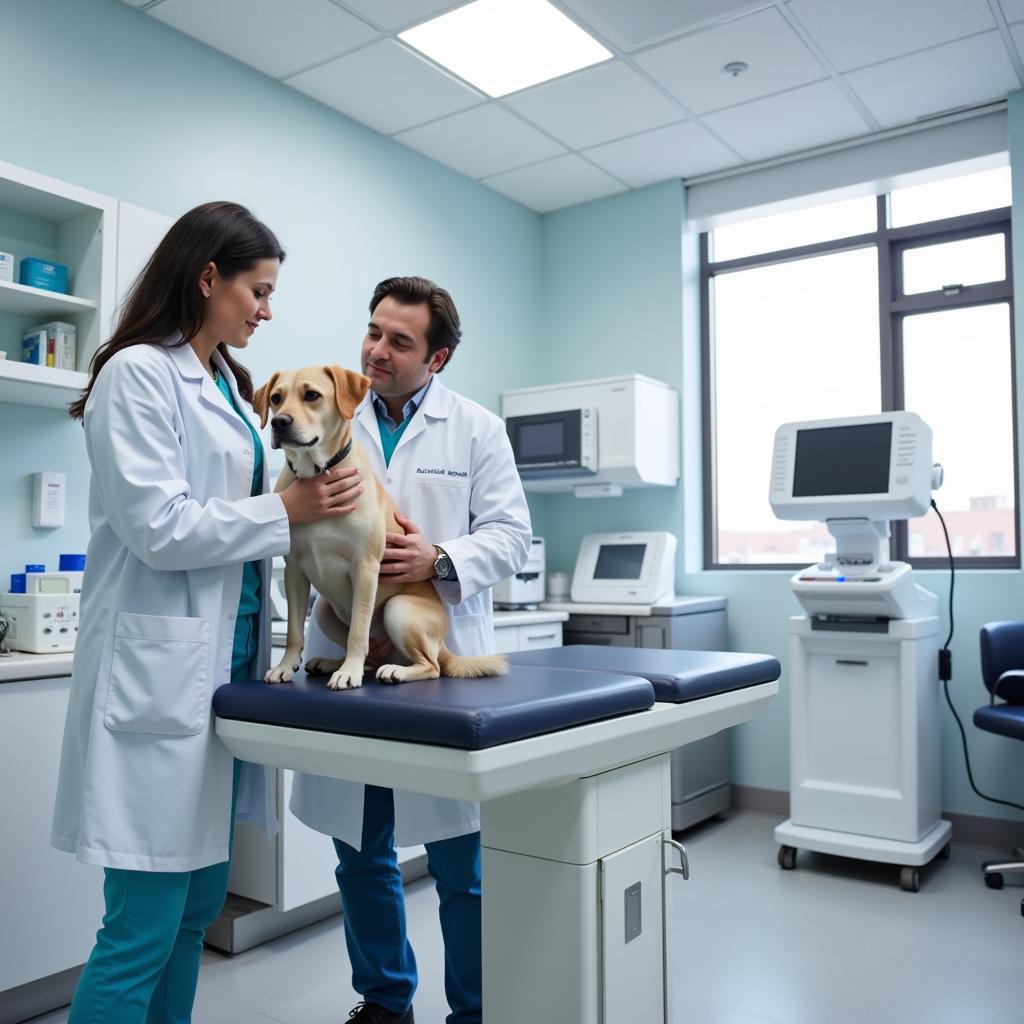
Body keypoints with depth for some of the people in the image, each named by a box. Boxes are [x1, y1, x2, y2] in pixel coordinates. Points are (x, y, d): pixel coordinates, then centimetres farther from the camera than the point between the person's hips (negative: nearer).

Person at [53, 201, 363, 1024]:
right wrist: (287, 509, -12)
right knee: (144, 928, -1)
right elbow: (157, 527, -17)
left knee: (198, 907, 15)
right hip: (161, 669, -8)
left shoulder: (230, 384, 17)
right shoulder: (138, 373, -8)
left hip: (230, 658, 9)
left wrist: (327, 512, 5)